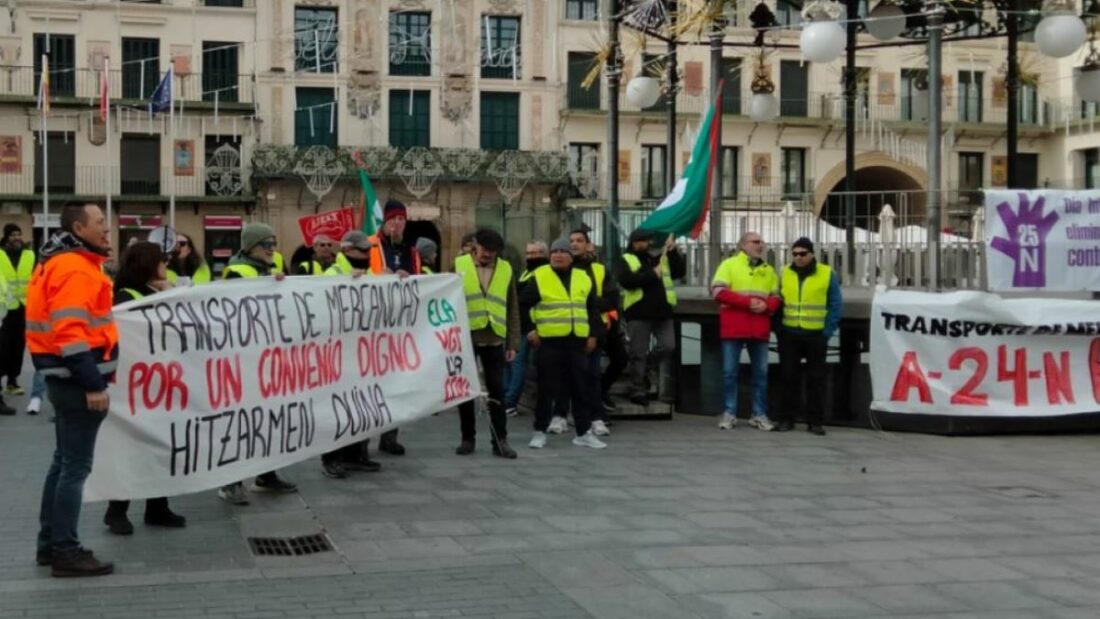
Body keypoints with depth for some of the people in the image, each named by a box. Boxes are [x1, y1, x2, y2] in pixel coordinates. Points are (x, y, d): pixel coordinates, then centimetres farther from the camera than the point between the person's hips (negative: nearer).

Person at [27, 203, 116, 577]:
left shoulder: (63, 264, 16)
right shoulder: (74, 269, -17)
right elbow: (71, 333, -25)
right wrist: (93, 385, -25)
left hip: (65, 378, 11)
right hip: (76, 381, -11)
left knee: (64, 461, 16)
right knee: (76, 466, -6)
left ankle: (50, 543, 24)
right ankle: (65, 552, -1)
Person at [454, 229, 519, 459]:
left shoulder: (505, 269, 7)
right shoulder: (459, 265, 1)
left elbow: (512, 309, 9)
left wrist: (513, 343, 4)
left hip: (494, 339, 1)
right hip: (465, 337, -1)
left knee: (497, 390, 0)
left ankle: (500, 440, 4)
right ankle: (467, 438, 15)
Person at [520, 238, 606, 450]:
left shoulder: (583, 279, 11)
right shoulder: (540, 277, -1)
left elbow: (593, 309, 17)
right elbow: (523, 305, 1)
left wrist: (593, 334, 10)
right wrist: (529, 330, -5)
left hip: (577, 342, 4)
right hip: (548, 342, -3)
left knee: (581, 388, 7)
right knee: (546, 389, 1)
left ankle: (584, 432, 15)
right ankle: (540, 432, 11)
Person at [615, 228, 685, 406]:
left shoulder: (662, 258, 17)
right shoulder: (626, 261, 1)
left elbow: (680, 272, 10)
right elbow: (626, 280, -17)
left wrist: (673, 252, -3)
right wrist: (652, 274, -16)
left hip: (662, 312, 5)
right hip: (638, 314, -4)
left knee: (668, 346, -2)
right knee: (638, 354, -1)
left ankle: (645, 368, 23)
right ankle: (638, 391, 6)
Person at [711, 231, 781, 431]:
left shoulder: (769, 271, 15)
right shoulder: (729, 265, 1)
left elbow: (776, 298, 13)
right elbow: (719, 292, -10)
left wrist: (766, 306, -11)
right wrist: (747, 302, -16)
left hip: (760, 330, 4)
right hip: (733, 328, -4)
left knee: (761, 372, 4)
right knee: (730, 371, 0)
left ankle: (759, 414, 11)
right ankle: (729, 413, 6)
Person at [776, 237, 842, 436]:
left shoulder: (828, 274, -1)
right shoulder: (785, 273, 7)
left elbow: (835, 305, -1)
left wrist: (827, 332, -8)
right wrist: (779, 328, 1)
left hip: (815, 335, -2)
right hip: (789, 334, 2)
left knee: (815, 379, 3)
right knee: (789, 377, 4)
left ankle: (815, 421, 8)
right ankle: (787, 419, 11)